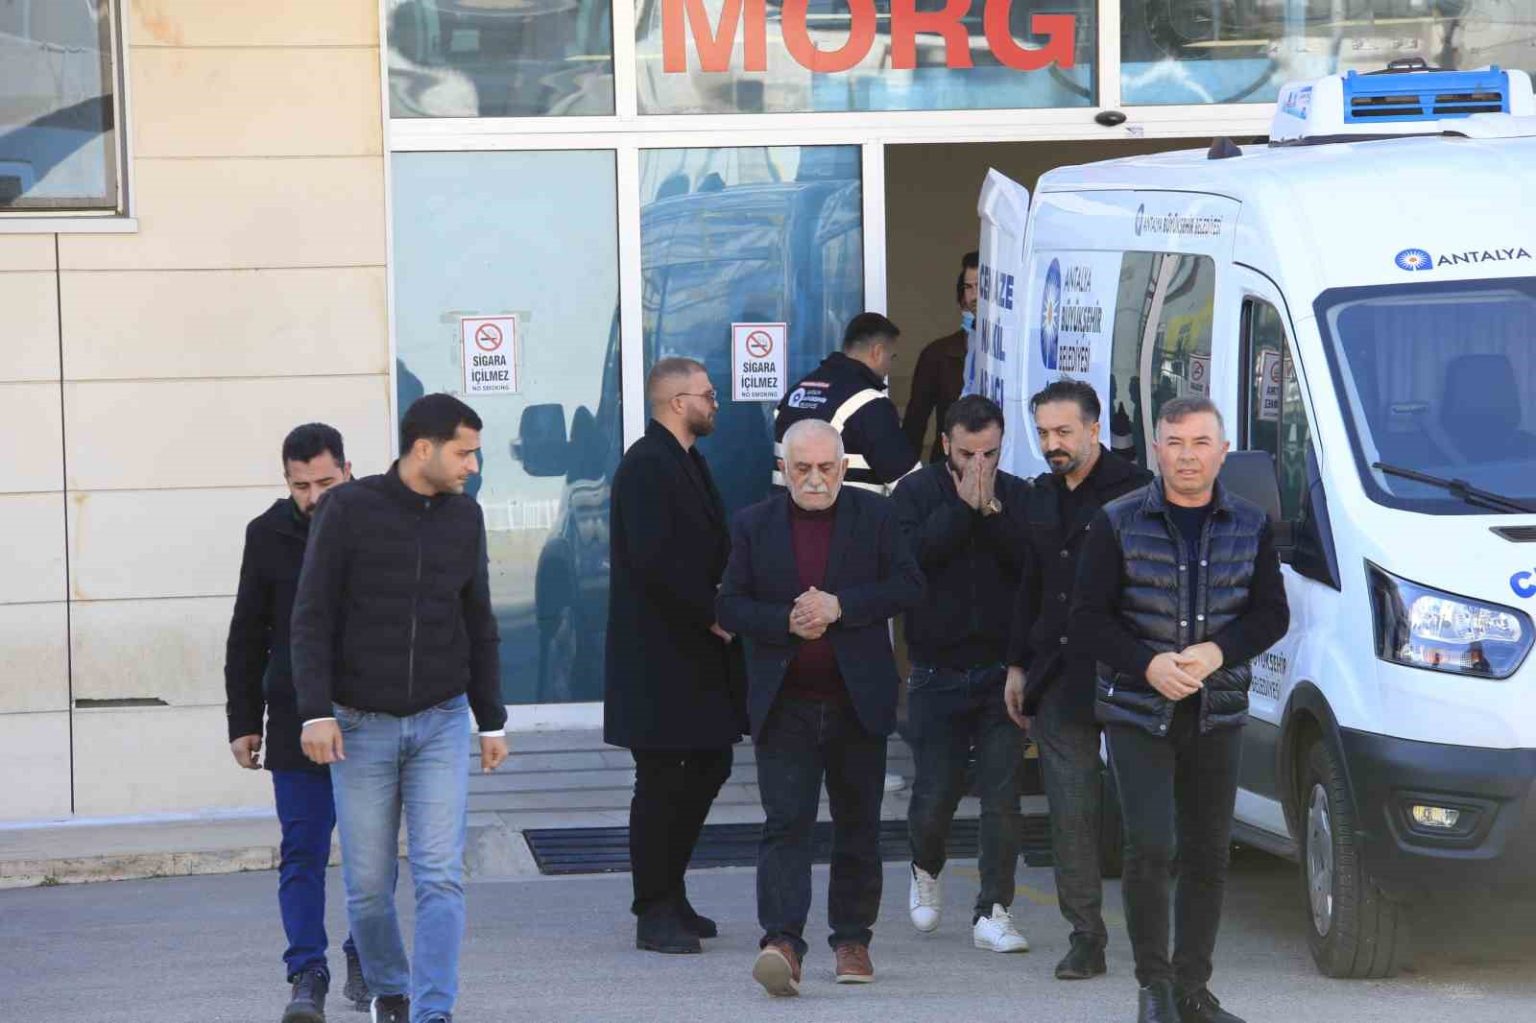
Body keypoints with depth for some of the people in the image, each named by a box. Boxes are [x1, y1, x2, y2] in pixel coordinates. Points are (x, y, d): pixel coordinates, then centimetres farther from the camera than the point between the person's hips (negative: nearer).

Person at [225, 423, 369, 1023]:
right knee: (302, 854, -5)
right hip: (297, 723, 0)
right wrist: (243, 722, 5)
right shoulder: (268, 535, 3)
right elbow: (248, 636, 9)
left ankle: (366, 962, 22)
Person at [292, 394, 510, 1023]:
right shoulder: (349, 510, -7)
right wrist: (315, 712, -15)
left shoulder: (464, 519, 6)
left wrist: (492, 720, 14)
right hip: (362, 727, -2)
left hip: (441, 722, 2)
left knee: (441, 877, -10)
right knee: (369, 884, 5)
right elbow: (312, 617, -7)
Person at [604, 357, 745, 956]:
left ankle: (667, 897, 24)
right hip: (658, 655, -10)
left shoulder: (686, 462, 17)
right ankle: (655, 913, 3)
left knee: (709, 766, 13)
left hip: (696, 651, 10)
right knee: (661, 779, -4)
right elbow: (654, 559, -22)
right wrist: (712, 614, -16)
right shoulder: (646, 466, -14)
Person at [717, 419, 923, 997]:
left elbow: (908, 586, -3)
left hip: (858, 699, 1)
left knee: (858, 825, 10)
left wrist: (840, 606, -15)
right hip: (783, 704, -1)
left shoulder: (875, 516, 4)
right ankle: (782, 943, -21)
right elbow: (728, 605, 3)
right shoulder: (753, 526, 5)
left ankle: (852, 939, 21)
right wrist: (786, 623, -14)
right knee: (785, 823, -11)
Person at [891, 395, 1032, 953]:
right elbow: (910, 557, -15)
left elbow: (1032, 564, -9)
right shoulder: (916, 493, 2)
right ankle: (926, 871, 33)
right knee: (934, 795, 2)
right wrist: (962, 506, -15)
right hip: (937, 671, -1)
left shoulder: (1017, 496, 5)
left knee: (1002, 796, -6)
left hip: (1001, 671, 1)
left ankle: (993, 913, -3)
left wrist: (991, 510, -16)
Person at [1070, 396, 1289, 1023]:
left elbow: (1271, 615, 5)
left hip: (1218, 713, 3)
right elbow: (1089, 619, -3)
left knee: (1209, 853, 6)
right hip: (1137, 712, -3)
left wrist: (1216, 653, -13)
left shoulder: (1249, 527, 6)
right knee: (1150, 847, -13)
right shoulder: (1118, 524, -2)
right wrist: (1149, 665, -18)